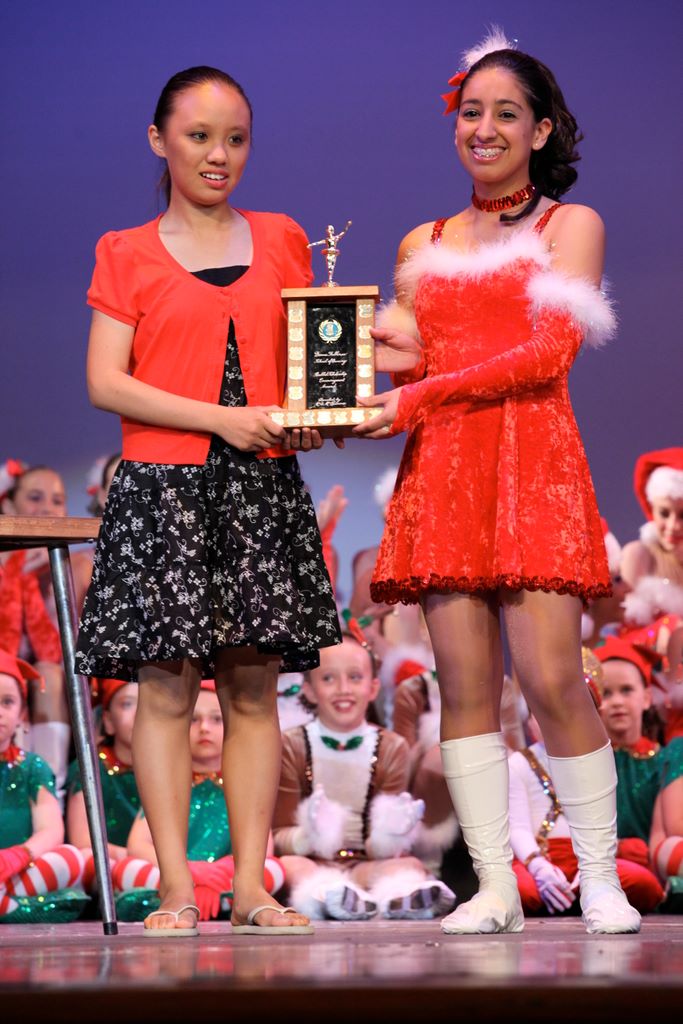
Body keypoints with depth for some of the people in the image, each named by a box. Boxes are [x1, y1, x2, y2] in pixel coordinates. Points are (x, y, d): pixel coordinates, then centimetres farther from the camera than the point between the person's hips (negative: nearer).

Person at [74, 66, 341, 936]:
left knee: (254, 684, 0)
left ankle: (251, 883, 2)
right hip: (163, 487, -2)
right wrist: (222, 419, -12)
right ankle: (175, 889, -5)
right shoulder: (126, 255, 6)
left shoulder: (282, 241, 15)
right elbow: (105, 382, -3)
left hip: (264, 483, 2)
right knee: (167, 684, -7)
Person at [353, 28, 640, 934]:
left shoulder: (571, 226, 8)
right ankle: (495, 886, -1)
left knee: (550, 678, -13)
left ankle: (601, 882, -3)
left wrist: (423, 393, -9)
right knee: (464, 681, -4)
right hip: (442, 470, 4)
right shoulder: (423, 245, 21)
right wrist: (386, 357, -2)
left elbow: (550, 351, -4)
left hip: (534, 467, -4)